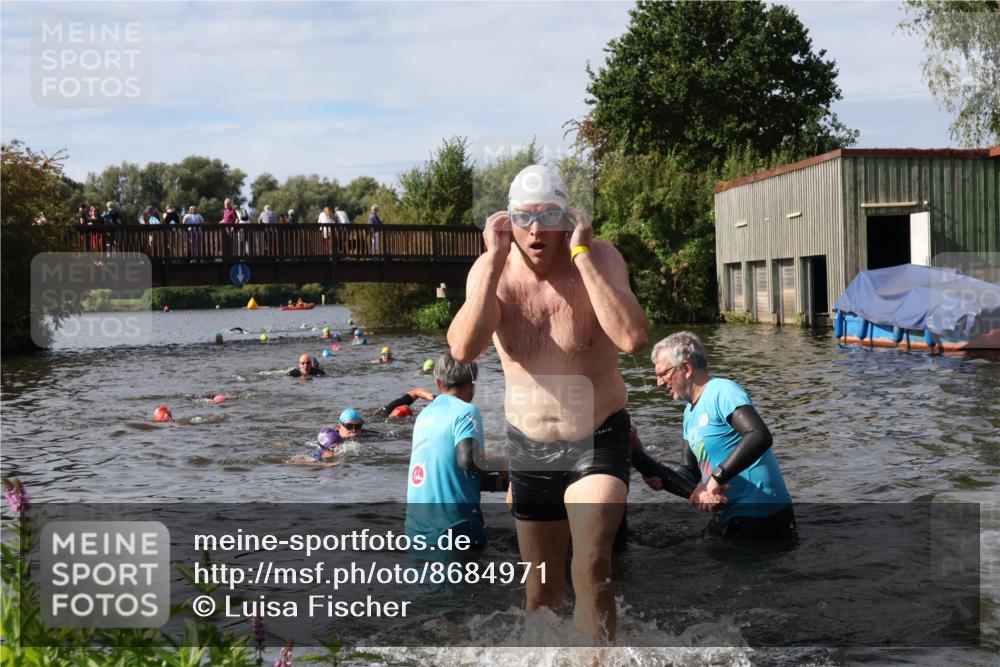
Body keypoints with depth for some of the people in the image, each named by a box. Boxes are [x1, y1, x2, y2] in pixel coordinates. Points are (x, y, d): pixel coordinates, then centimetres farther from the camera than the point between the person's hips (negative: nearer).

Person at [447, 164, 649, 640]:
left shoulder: (599, 258, -15)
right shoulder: (490, 271, -9)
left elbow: (633, 338, -32)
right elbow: (463, 350, -26)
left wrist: (582, 254, -30)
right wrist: (495, 261, -27)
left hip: (598, 441, -3)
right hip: (528, 446, 3)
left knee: (592, 568, -25)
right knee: (543, 590, 16)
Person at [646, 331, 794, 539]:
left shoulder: (722, 392, -16)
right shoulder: (690, 412, 14)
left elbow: (760, 437, -32)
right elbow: (691, 472, 10)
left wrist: (715, 479, -31)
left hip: (761, 518, -9)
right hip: (731, 517, 9)